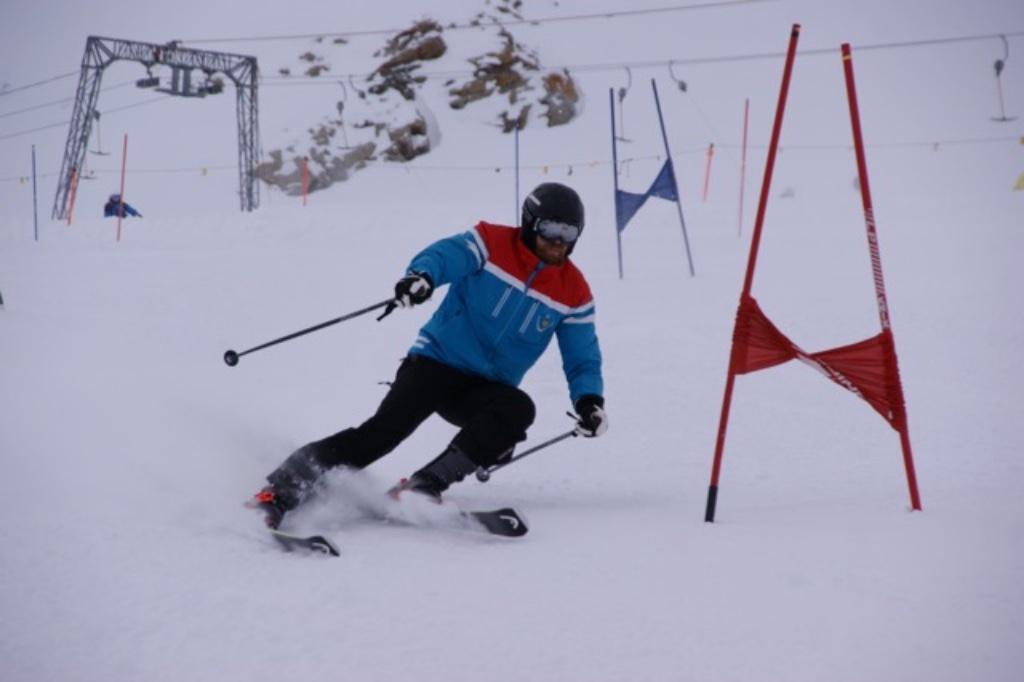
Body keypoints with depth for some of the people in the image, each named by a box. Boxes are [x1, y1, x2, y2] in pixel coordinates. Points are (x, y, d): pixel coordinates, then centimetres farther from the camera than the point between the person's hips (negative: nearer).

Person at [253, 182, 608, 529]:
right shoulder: (491, 243, -5)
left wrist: (589, 400, -12)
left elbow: (583, 359, 9)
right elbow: (446, 255, -23)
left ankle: (425, 485, -32)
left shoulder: (574, 293, 4)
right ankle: (282, 489, -22)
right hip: (438, 361, -3)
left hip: (486, 390, 3)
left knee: (519, 410, -30)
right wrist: (421, 276, -47)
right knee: (386, 428, -24)